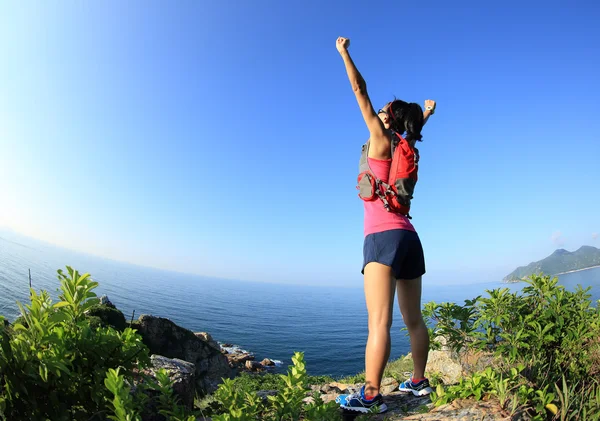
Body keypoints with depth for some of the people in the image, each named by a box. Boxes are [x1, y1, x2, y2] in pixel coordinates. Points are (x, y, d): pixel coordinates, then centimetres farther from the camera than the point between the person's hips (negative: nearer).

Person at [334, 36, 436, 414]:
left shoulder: (381, 138, 3)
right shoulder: (407, 147, 20)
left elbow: (360, 91, 7)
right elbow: (414, 129, 45)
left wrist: (344, 53, 16)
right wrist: (425, 115, 63)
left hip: (384, 236, -8)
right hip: (408, 237, 8)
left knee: (379, 321, -13)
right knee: (413, 319, 13)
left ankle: (371, 396, -11)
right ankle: (419, 381, 23)